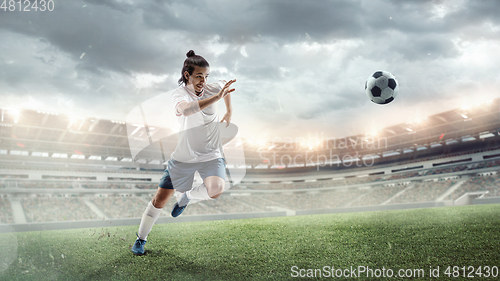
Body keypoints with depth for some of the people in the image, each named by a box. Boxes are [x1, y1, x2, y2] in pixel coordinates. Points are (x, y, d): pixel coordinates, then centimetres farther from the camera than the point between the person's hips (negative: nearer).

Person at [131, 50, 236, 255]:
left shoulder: (213, 88, -3)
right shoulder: (179, 93, -13)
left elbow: (227, 85, 23)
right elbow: (186, 109, -39)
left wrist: (229, 112, 23)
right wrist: (216, 98, -44)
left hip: (211, 155, 2)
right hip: (183, 156, -1)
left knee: (216, 190, -27)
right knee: (160, 198, 4)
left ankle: (188, 196, 9)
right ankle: (141, 238, 30)